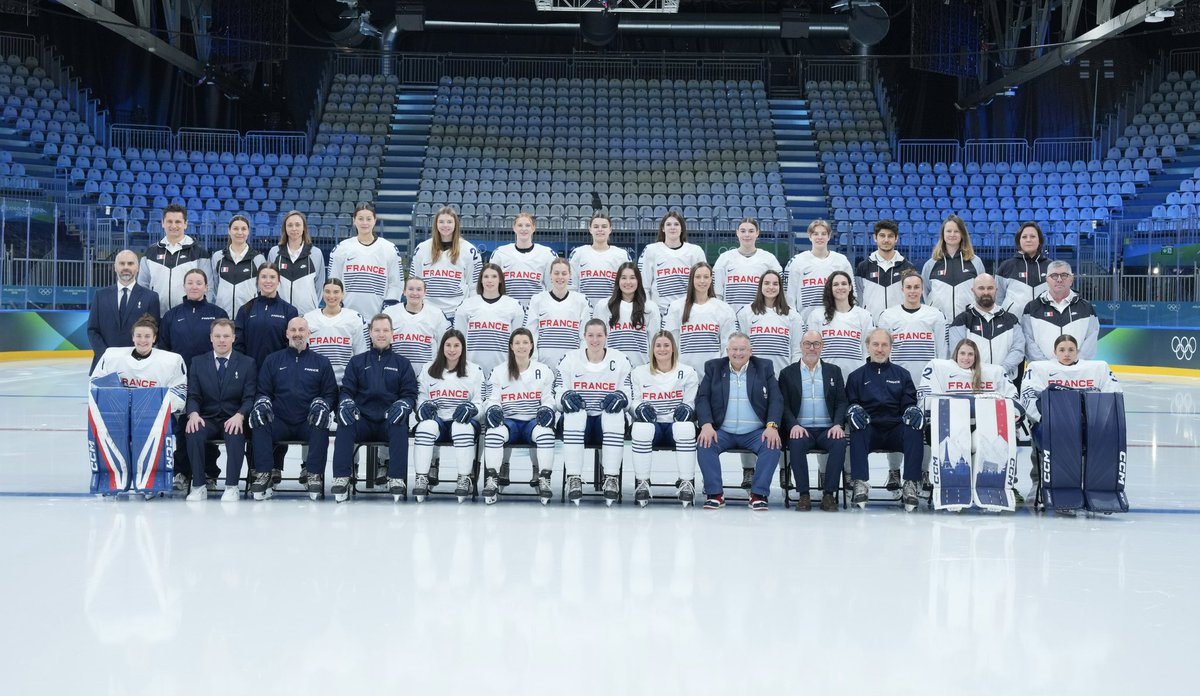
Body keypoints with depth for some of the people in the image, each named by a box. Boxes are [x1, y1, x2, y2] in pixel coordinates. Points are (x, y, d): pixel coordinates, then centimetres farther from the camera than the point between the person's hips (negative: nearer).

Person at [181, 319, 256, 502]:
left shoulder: (247, 363, 6)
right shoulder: (198, 362, 12)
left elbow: (250, 397, -1)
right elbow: (193, 395, 5)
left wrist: (240, 415, -22)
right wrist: (193, 414, -17)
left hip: (233, 420, -2)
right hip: (207, 419, 2)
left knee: (236, 434, -36)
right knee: (193, 432, -32)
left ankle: (231, 487, -29)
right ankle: (199, 486, -24)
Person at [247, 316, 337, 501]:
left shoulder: (321, 362, 13)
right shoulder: (272, 360, 15)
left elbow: (331, 393, 10)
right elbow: (262, 391, 13)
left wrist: (322, 404, -13)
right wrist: (262, 402, -11)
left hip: (308, 423, -1)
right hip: (279, 422, 1)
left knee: (321, 426, -34)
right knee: (258, 423, -30)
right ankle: (264, 475, -27)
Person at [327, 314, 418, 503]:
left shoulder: (402, 363, 16)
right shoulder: (357, 361, 18)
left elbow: (410, 394, 8)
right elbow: (346, 391, 11)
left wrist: (402, 405, -16)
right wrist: (346, 403, -13)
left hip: (389, 422, -1)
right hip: (362, 421, 1)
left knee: (400, 426, -34)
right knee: (345, 424, -31)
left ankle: (397, 479, -35)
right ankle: (341, 478, -33)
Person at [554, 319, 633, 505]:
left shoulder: (620, 360, 4)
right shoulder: (570, 359, 4)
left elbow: (629, 394, 2)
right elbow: (558, 394, 4)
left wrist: (621, 397, -22)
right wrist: (566, 397, -20)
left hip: (608, 421, 0)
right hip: (578, 420, 0)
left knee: (616, 414, -34)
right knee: (575, 414, -34)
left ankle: (611, 479, -32)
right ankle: (573, 479, -35)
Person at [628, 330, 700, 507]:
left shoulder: (688, 372, 8)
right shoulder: (639, 373, 10)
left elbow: (691, 403, 7)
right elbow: (632, 402, 10)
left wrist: (686, 409, -17)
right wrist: (641, 408, -14)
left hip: (676, 425, 0)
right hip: (651, 424, 0)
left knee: (686, 427, -37)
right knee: (641, 428, -36)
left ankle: (686, 484, -28)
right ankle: (642, 484, -25)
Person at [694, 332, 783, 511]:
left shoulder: (764, 367, 7)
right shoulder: (713, 367, 9)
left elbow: (776, 399, 1)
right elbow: (702, 398, 1)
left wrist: (772, 426, -17)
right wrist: (706, 425, -17)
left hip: (755, 432, 0)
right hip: (722, 431, 0)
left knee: (773, 446, -29)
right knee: (705, 444, -29)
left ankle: (758, 494, -20)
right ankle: (715, 494, -19)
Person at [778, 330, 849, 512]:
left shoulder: (833, 371, 16)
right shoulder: (787, 373, 12)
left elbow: (842, 402, 9)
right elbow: (784, 405, 4)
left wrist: (837, 424, -10)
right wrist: (794, 425, -15)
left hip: (827, 429, 1)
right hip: (801, 429, -1)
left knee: (840, 443, -32)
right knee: (796, 443, -35)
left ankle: (829, 493, -24)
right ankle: (803, 494, -25)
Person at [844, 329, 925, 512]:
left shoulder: (902, 374, 20)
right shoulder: (857, 376, 19)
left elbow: (910, 403, 14)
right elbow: (849, 402, 10)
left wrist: (914, 411, -11)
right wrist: (853, 410, -15)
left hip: (895, 429, 1)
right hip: (869, 429, -1)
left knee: (914, 432, -31)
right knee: (858, 432, -34)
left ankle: (910, 485, -36)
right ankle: (859, 485, -41)